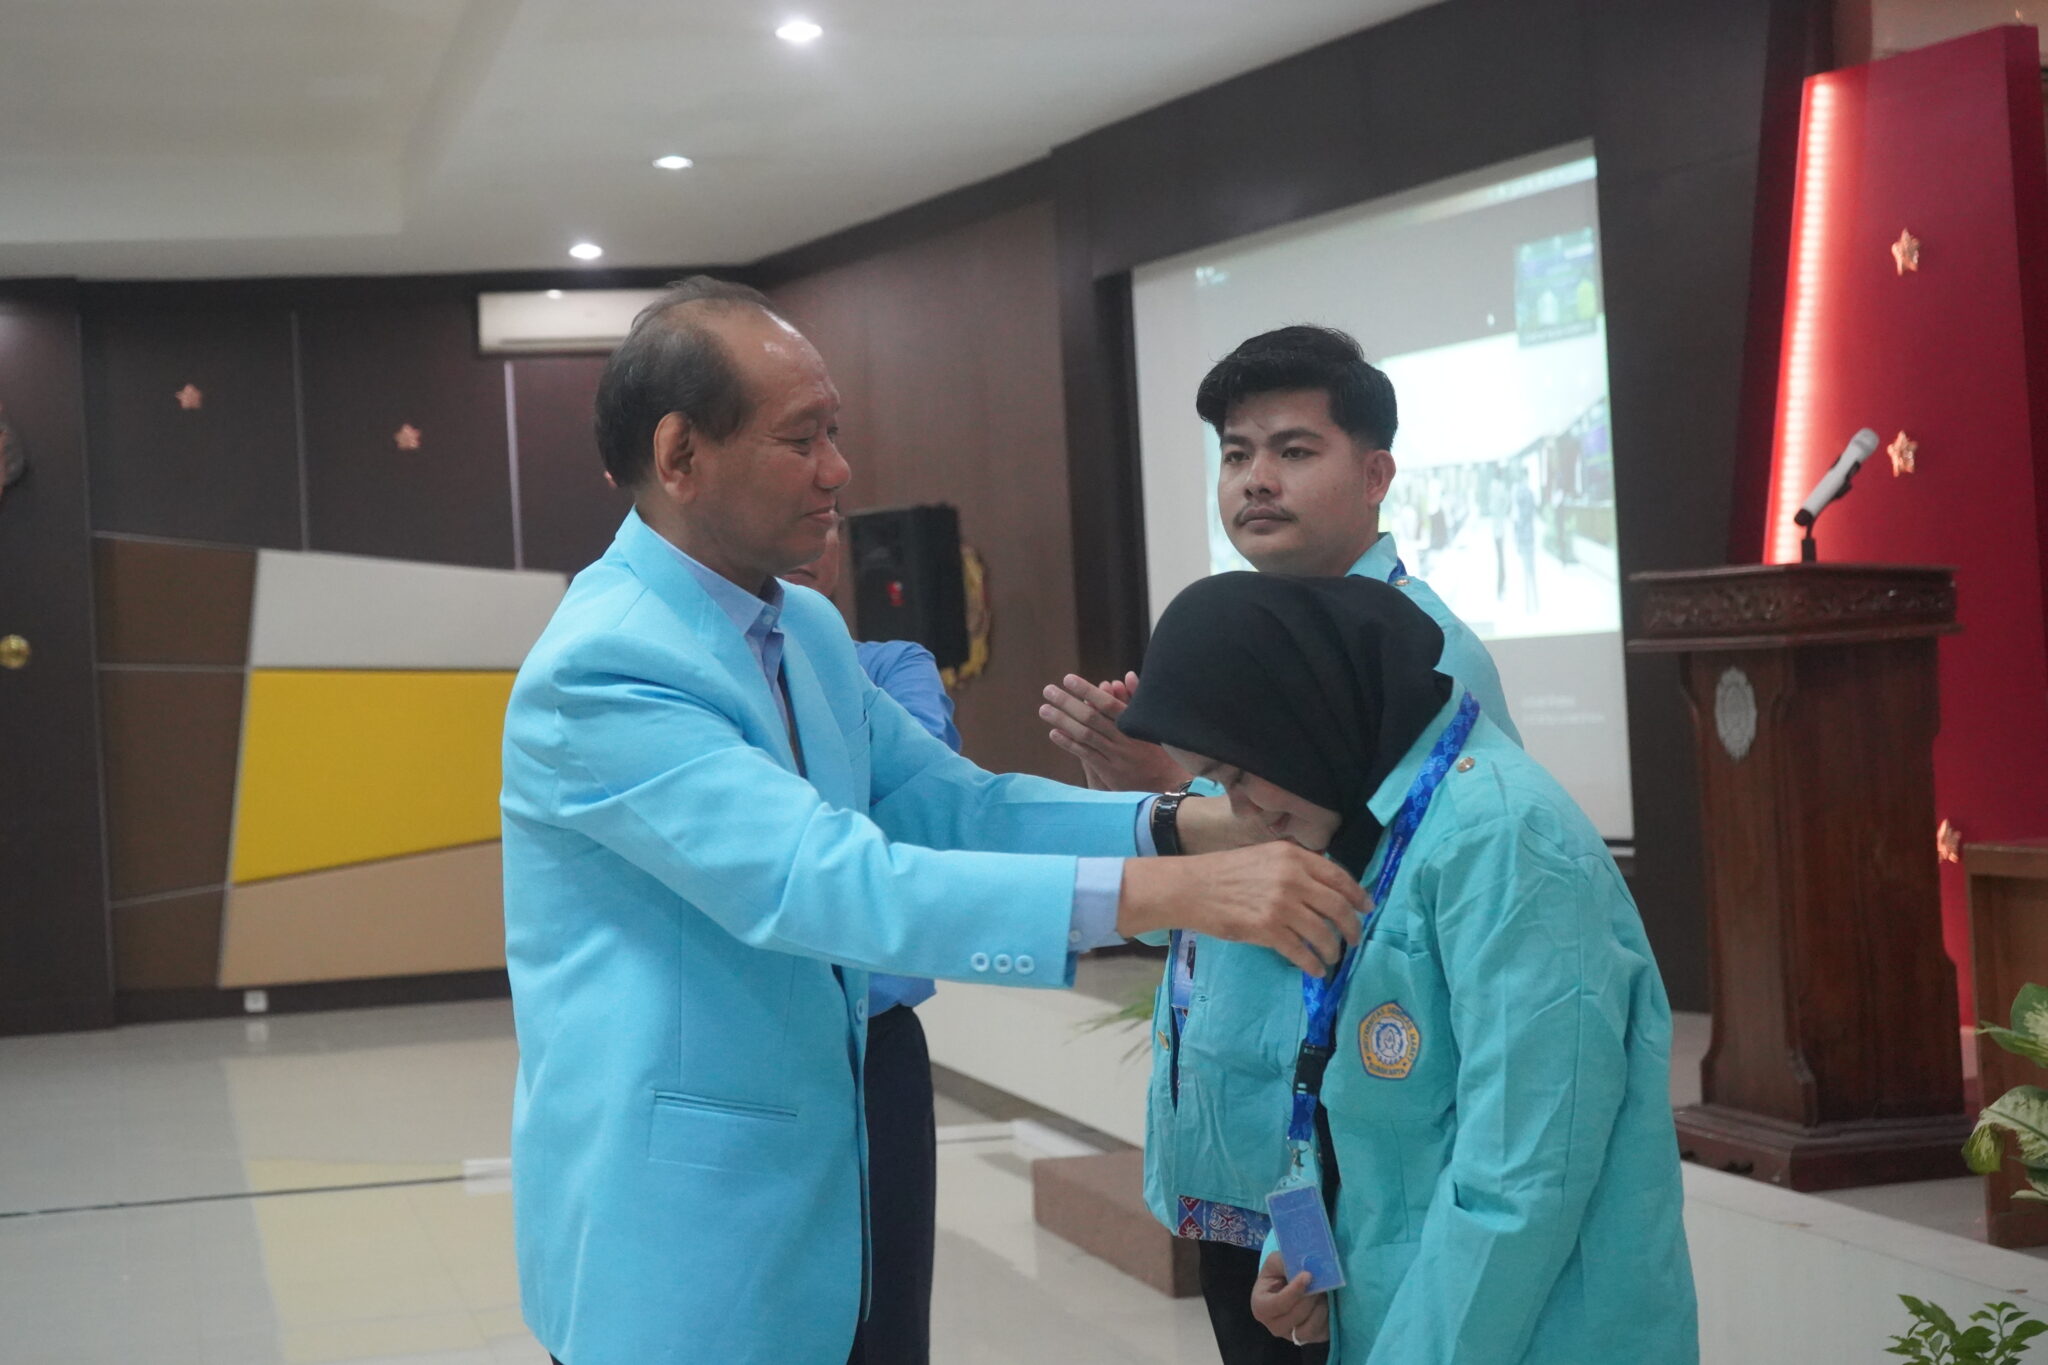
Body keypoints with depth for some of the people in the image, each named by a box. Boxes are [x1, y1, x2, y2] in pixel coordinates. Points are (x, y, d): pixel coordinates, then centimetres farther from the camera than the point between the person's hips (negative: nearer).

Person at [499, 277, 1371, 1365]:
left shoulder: (809, 630, 9)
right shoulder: (602, 669, -22)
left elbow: (953, 804, 7)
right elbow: (831, 883, -30)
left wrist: (1184, 826, -10)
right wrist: (1161, 894, -35)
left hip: (816, 1210, 8)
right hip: (677, 1241, -8)